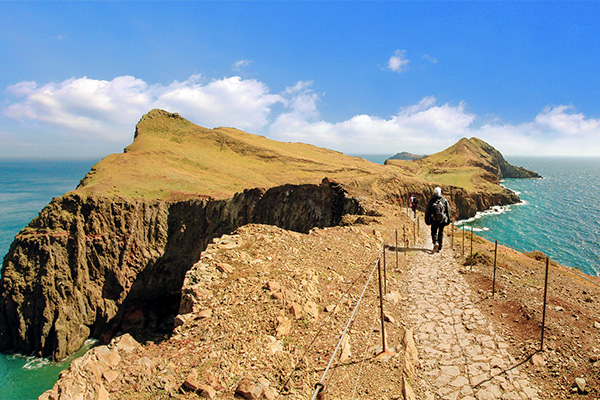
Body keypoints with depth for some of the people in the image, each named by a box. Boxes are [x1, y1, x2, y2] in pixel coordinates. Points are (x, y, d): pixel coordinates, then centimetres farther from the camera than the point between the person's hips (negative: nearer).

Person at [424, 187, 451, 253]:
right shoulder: (444, 200, 0)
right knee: (441, 233, 15)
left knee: (434, 233, 13)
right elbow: (448, 211, 2)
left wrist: (427, 220, 7)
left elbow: (427, 211, -2)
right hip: (442, 220, 1)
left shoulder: (431, 201, -4)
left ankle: (435, 243, -12)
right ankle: (439, 247, 19)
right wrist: (448, 220, 11)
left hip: (434, 220, -1)